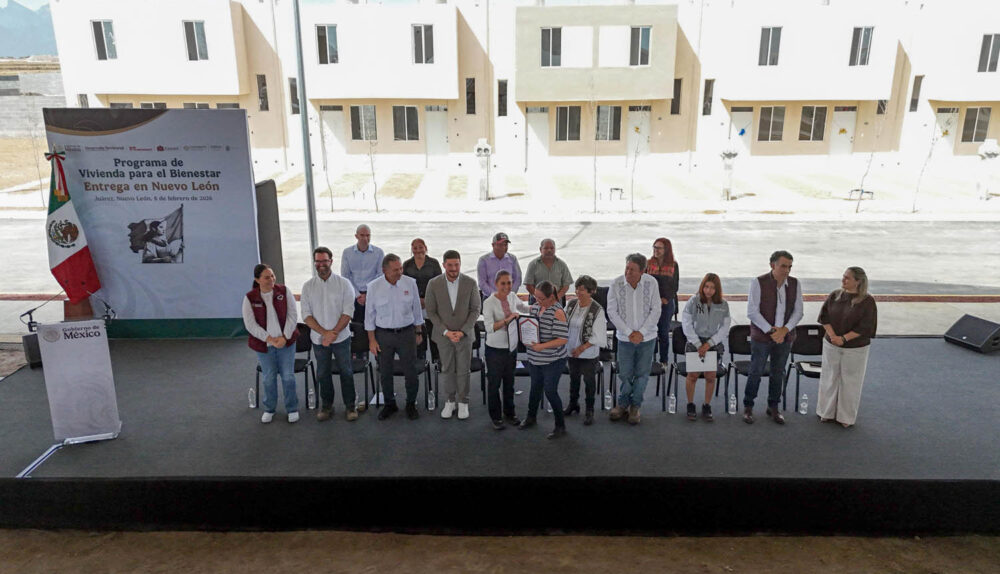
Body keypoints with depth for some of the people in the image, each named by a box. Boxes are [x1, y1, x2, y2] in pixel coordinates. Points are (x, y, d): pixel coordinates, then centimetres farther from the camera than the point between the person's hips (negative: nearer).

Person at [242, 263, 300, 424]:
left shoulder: (283, 292, -5)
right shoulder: (250, 298, -7)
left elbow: (292, 315, -5)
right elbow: (250, 325, -9)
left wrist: (284, 337, -13)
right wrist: (269, 339, -16)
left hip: (286, 342, 0)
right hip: (264, 345, 0)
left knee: (288, 376, 5)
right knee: (268, 378, 11)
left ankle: (292, 409, 21)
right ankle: (269, 409, 30)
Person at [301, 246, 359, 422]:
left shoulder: (344, 284, -5)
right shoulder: (308, 287, 0)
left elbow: (348, 312, -9)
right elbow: (307, 315, -4)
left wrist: (334, 333, -18)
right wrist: (325, 333, -15)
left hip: (341, 337, -2)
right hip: (319, 339, 2)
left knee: (346, 372, 6)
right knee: (323, 374, 13)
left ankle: (351, 405, 20)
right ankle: (326, 406, 28)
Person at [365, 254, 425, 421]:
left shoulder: (410, 283, -5)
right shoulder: (374, 287, -8)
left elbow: (416, 309, 6)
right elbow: (369, 314, -1)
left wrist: (418, 332, 9)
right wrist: (372, 340, -3)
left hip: (406, 332, 0)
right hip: (383, 335, 0)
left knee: (411, 371, 4)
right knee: (385, 372, 10)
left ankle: (411, 404, 23)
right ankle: (389, 404, 29)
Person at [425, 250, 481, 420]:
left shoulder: (470, 283, -9)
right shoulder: (434, 284, -9)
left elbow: (475, 309, -4)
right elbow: (431, 312, -4)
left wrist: (462, 331, -13)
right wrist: (446, 332, -12)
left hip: (464, 334, 0)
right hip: (443, 334, 0)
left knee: (463, 370, 8)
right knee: (447, 369, 11)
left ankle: (463, 402, 24)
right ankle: (449, 401, 27)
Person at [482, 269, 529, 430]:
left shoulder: (512, 296, -2)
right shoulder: (489, 303, -20)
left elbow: (523, 307, 21)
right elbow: (489, 328, -30)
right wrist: (507, 319, -36)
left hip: (511, 346, 6)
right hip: (495, 349, -6)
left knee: (509, 381, 19)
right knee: (494, 383, 10)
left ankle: (509, 413, 37)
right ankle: (496, 417, 27)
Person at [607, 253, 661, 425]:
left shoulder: (651, 283, -9)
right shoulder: (616, 283, -11)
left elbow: (655, 311, -6)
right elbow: (612, 311, -8)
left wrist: (641, 333, -12)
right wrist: (628, 332, -12)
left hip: (647, 338, 0)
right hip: (625, 338, 0)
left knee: (642, 374, 10)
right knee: (625, 374, 8)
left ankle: (635, 406, 28)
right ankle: (623, 404, 30)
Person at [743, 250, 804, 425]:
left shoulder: (794, 284, -1)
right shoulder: (758, 283, -13)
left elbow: (798, 312, 2)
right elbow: (752, 312, -14)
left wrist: (784, 330, -13)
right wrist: (771, 331, -19)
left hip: (785, 337, 4)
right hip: (761, 337, -4)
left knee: (778, 373, 13)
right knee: (756, 372, 4)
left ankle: (773, 407, 28)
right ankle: (748, 407, 19)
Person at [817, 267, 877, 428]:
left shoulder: (867, 301, -11)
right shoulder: (834, 296, -1)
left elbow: (865, 327, -15)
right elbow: (824, 316, 0)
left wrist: (843, 339, -19)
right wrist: (833, 336, -13)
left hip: (855, 349, -3)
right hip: (831, 345, 3)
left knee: (850, 382, 7)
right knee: (830, 378, 12)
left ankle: (847, 417, 21)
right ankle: (827, 412, 27)